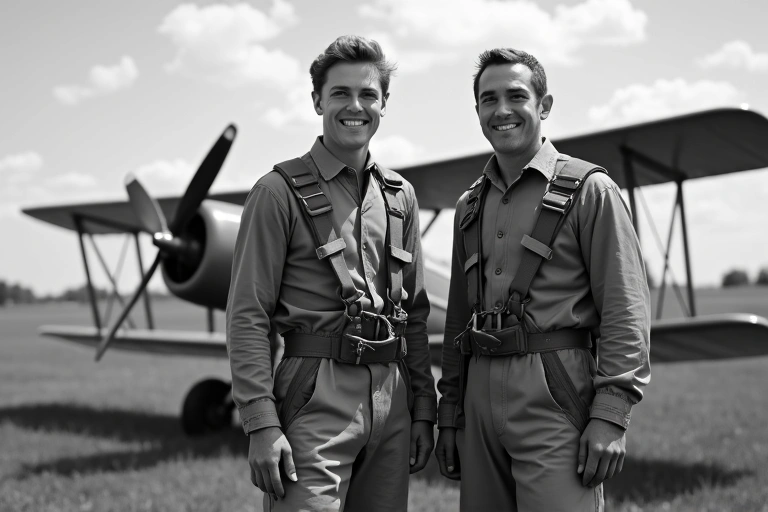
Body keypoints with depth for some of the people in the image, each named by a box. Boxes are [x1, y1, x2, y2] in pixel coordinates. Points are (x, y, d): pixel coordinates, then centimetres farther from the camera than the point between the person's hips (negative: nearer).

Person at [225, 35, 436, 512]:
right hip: (316, 395, -5)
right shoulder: (281, 191, -3)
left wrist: (424, 410, 12)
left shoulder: (401, 195, 13)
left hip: (392, 397, 5)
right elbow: (248, 317, -7)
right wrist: (262, 424, -14)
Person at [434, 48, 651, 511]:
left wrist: (611, 413, -15)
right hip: (481, 395, 6)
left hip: (554, 393, -5)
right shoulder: (471, 207, 17)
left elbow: (626, 310, -7)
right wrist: (450, 413, 16)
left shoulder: (589, 190, -1)